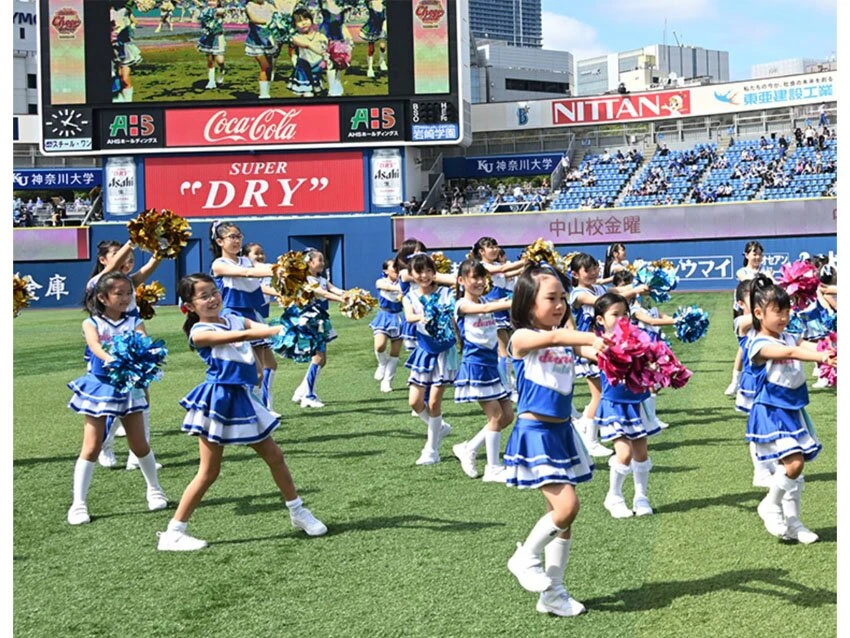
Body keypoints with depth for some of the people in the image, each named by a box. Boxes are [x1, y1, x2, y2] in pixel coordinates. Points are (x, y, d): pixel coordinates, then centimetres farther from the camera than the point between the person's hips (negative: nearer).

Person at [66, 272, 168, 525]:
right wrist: (111, 359, -47)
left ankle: (155, 490, 30)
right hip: (99, 387, -1)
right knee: (91, 447, -1)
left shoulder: (134, 322, 0)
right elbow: (95, 345, -26)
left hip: (128, 387, 2)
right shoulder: (92, 323, -5)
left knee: (139, 444, 8)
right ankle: (78, 504, 5)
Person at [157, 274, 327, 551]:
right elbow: (242, 336, -23)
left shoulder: (233, 319, 10)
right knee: (209, 472, -2)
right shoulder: (199, 333, -10)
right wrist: (283, 329, -30)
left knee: (275, 457, 13)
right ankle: (172, 534, 7)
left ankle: (298, 513, 29)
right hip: (218, 400, -6)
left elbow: (262, 328, -8)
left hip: (241, 398, 7)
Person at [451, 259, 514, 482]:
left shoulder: (485, 300, 13)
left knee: (507, 415, 7)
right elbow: (485, 309, -29)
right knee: (496, 415, -7)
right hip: (475, 365, -7)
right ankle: (493, 469, 4)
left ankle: (468, 448, 20)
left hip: (492, 364, 7)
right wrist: (516, 302, -41)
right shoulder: (462, 304, -12)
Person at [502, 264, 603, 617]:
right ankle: (525, 557, 10)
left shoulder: (567, 340, 6)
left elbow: (597, 354, -10)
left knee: (563, 512, 9)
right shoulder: (521, 338, -10)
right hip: (535, 433, -6)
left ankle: (552, 591, 21)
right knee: (566, 505, -15)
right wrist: (592, 337, -46)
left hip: (563, 432, 7)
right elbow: (550, 338, -32)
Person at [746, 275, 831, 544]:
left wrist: (829, 351, -30)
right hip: (772, 412, -8)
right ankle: (770, 505, 7)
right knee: (794, 462, -18)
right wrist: (821, 358, -43)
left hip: (794, 410, 8)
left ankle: (792, 522, 23)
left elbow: (808, 346, -9)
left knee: (795, 466, 11)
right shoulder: (759, 344, -13)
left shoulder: (790, 338, 9)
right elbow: (789, 353, -30)